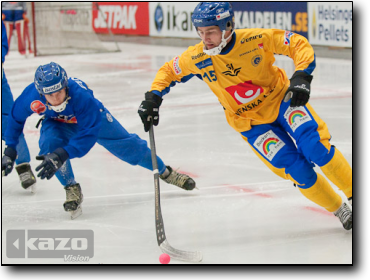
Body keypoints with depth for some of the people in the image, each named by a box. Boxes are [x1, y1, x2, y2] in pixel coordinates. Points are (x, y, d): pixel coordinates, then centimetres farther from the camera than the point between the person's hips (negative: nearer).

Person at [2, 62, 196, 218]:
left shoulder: (81, 95, -44)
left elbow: (89, 134, -41)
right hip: (57, 123, 2)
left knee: (127, 146, 6)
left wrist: (62, 155, -50)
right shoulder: (31, 96, -35)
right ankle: (72, 189, -10)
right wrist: (10, 150, -14)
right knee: (50, 144, -31)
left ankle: (166, 173, 32)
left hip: (93, 119, -2)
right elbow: (16, 118, -13)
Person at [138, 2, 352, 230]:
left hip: (281, 98, -1)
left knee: (316, 148, -23)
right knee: (297, 169, -12)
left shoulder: (256, 39, -24)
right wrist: (152, 99, -7)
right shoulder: (196, 58, -16)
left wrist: (301, 77, -29)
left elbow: (299, 44, -15)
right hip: (250, 122, 1)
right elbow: (169, 72, 3)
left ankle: (351, 193, -2)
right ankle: (340, 210, 7)